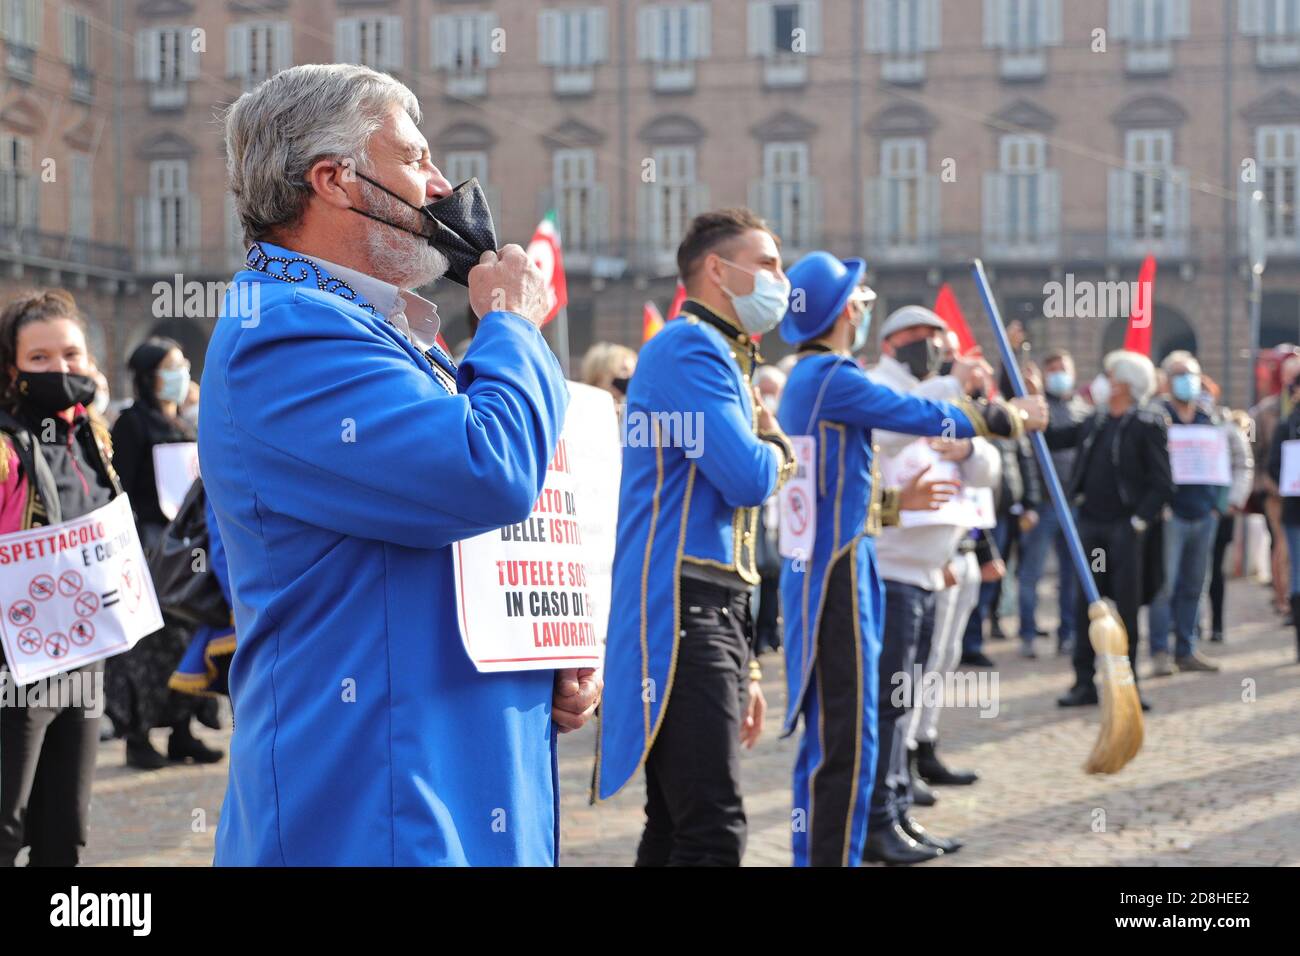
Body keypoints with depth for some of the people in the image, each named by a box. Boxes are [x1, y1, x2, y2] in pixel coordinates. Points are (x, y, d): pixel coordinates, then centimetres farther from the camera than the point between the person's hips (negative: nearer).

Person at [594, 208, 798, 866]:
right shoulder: (690, 347, -7)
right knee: (713, 834, -15)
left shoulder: (721, 358, 23)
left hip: (713, 613, 10)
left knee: (676, 830, 12)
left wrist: (743, 667, 24)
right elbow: (750, 479, -19)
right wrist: (775, 449, 6)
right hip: (681, 614, -10)